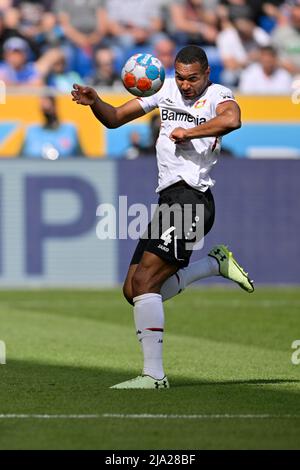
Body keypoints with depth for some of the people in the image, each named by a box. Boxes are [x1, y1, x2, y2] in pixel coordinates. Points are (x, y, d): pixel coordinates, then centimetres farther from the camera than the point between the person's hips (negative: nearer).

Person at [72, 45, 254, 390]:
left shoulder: (217, 95, -2)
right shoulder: (167, 89, 19)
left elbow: (232, 119, -28)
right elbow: (115, 119, 22)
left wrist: (188, 132, -19)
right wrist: (95, 103, 1)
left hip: (191, 199, -9)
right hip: (168, 201, 9)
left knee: (144, 282, -17)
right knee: (134, 290, 6)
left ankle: (153, 374, -15)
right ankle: (215, 264, 20)